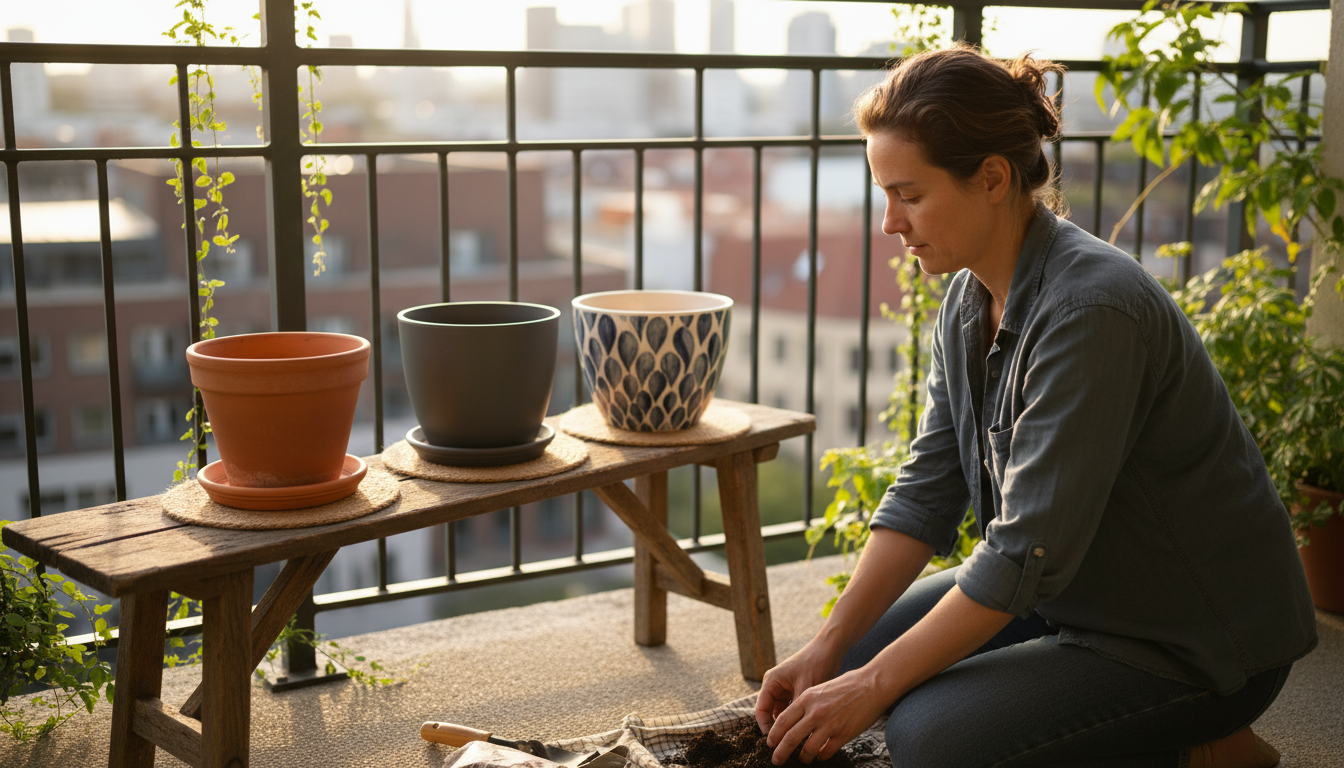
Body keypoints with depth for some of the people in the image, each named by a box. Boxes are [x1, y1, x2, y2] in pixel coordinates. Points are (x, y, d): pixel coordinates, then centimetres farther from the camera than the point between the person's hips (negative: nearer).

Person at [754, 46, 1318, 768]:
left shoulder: (1092, 309, -30)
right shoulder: (969, 298, -1)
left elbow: (1028, 552, -29)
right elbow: (925, 491, 0)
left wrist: (875, 684, -22)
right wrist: (829, 647, -7)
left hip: (1198, 642, -9)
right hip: (1079, 594, 9)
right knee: (857, 649, 7)